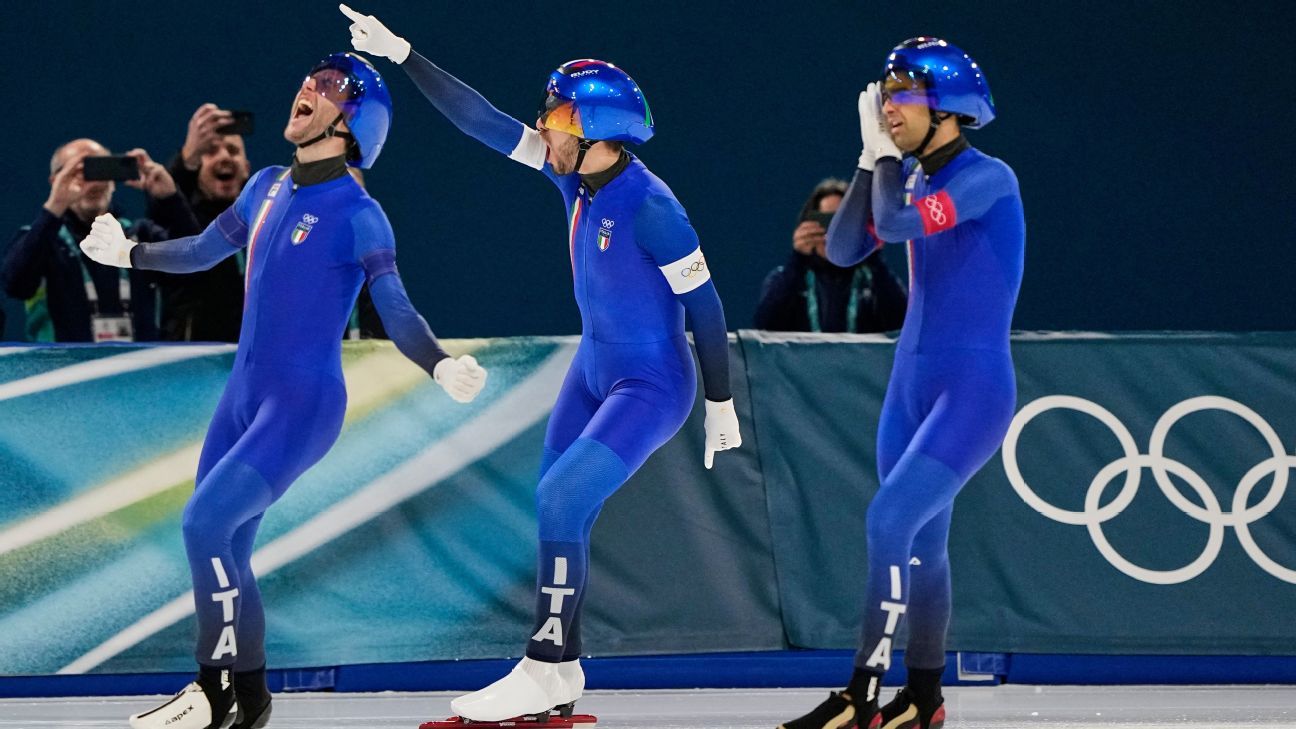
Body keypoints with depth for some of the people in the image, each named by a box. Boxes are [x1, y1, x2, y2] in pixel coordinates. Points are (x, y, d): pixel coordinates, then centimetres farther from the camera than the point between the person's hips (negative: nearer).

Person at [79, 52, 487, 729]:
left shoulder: (356, 213, -13)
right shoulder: (268, 187, 8)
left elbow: (396, 312, -19)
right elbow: (206, 249, 25)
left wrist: (440, 365, -37)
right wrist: (129, 253, 37)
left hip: (303, 406, -7)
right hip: (244, 394, 7)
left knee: (206, 522, -18)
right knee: (222, 547, 8)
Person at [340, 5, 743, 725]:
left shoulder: (648, 205, -25)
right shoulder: (576, 172, -4)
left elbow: (704, 304, -19)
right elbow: (485, 122, 1)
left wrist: (722, 405, -12)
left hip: (653, 387, -8)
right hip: (594, 371, 8)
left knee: (561, 500, -17)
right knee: (559, 514, 8)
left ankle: (545, 671, -10)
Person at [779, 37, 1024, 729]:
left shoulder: (987, 178, -15)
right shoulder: (912, 176, 9)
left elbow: (897, 221, -27)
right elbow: (842, 248, 7)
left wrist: (886, 154, -10)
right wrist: (872, 160, -1)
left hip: (975, 388, -8)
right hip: (912, 383, 8)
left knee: (891, 518, -18)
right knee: (921, 541, 12)